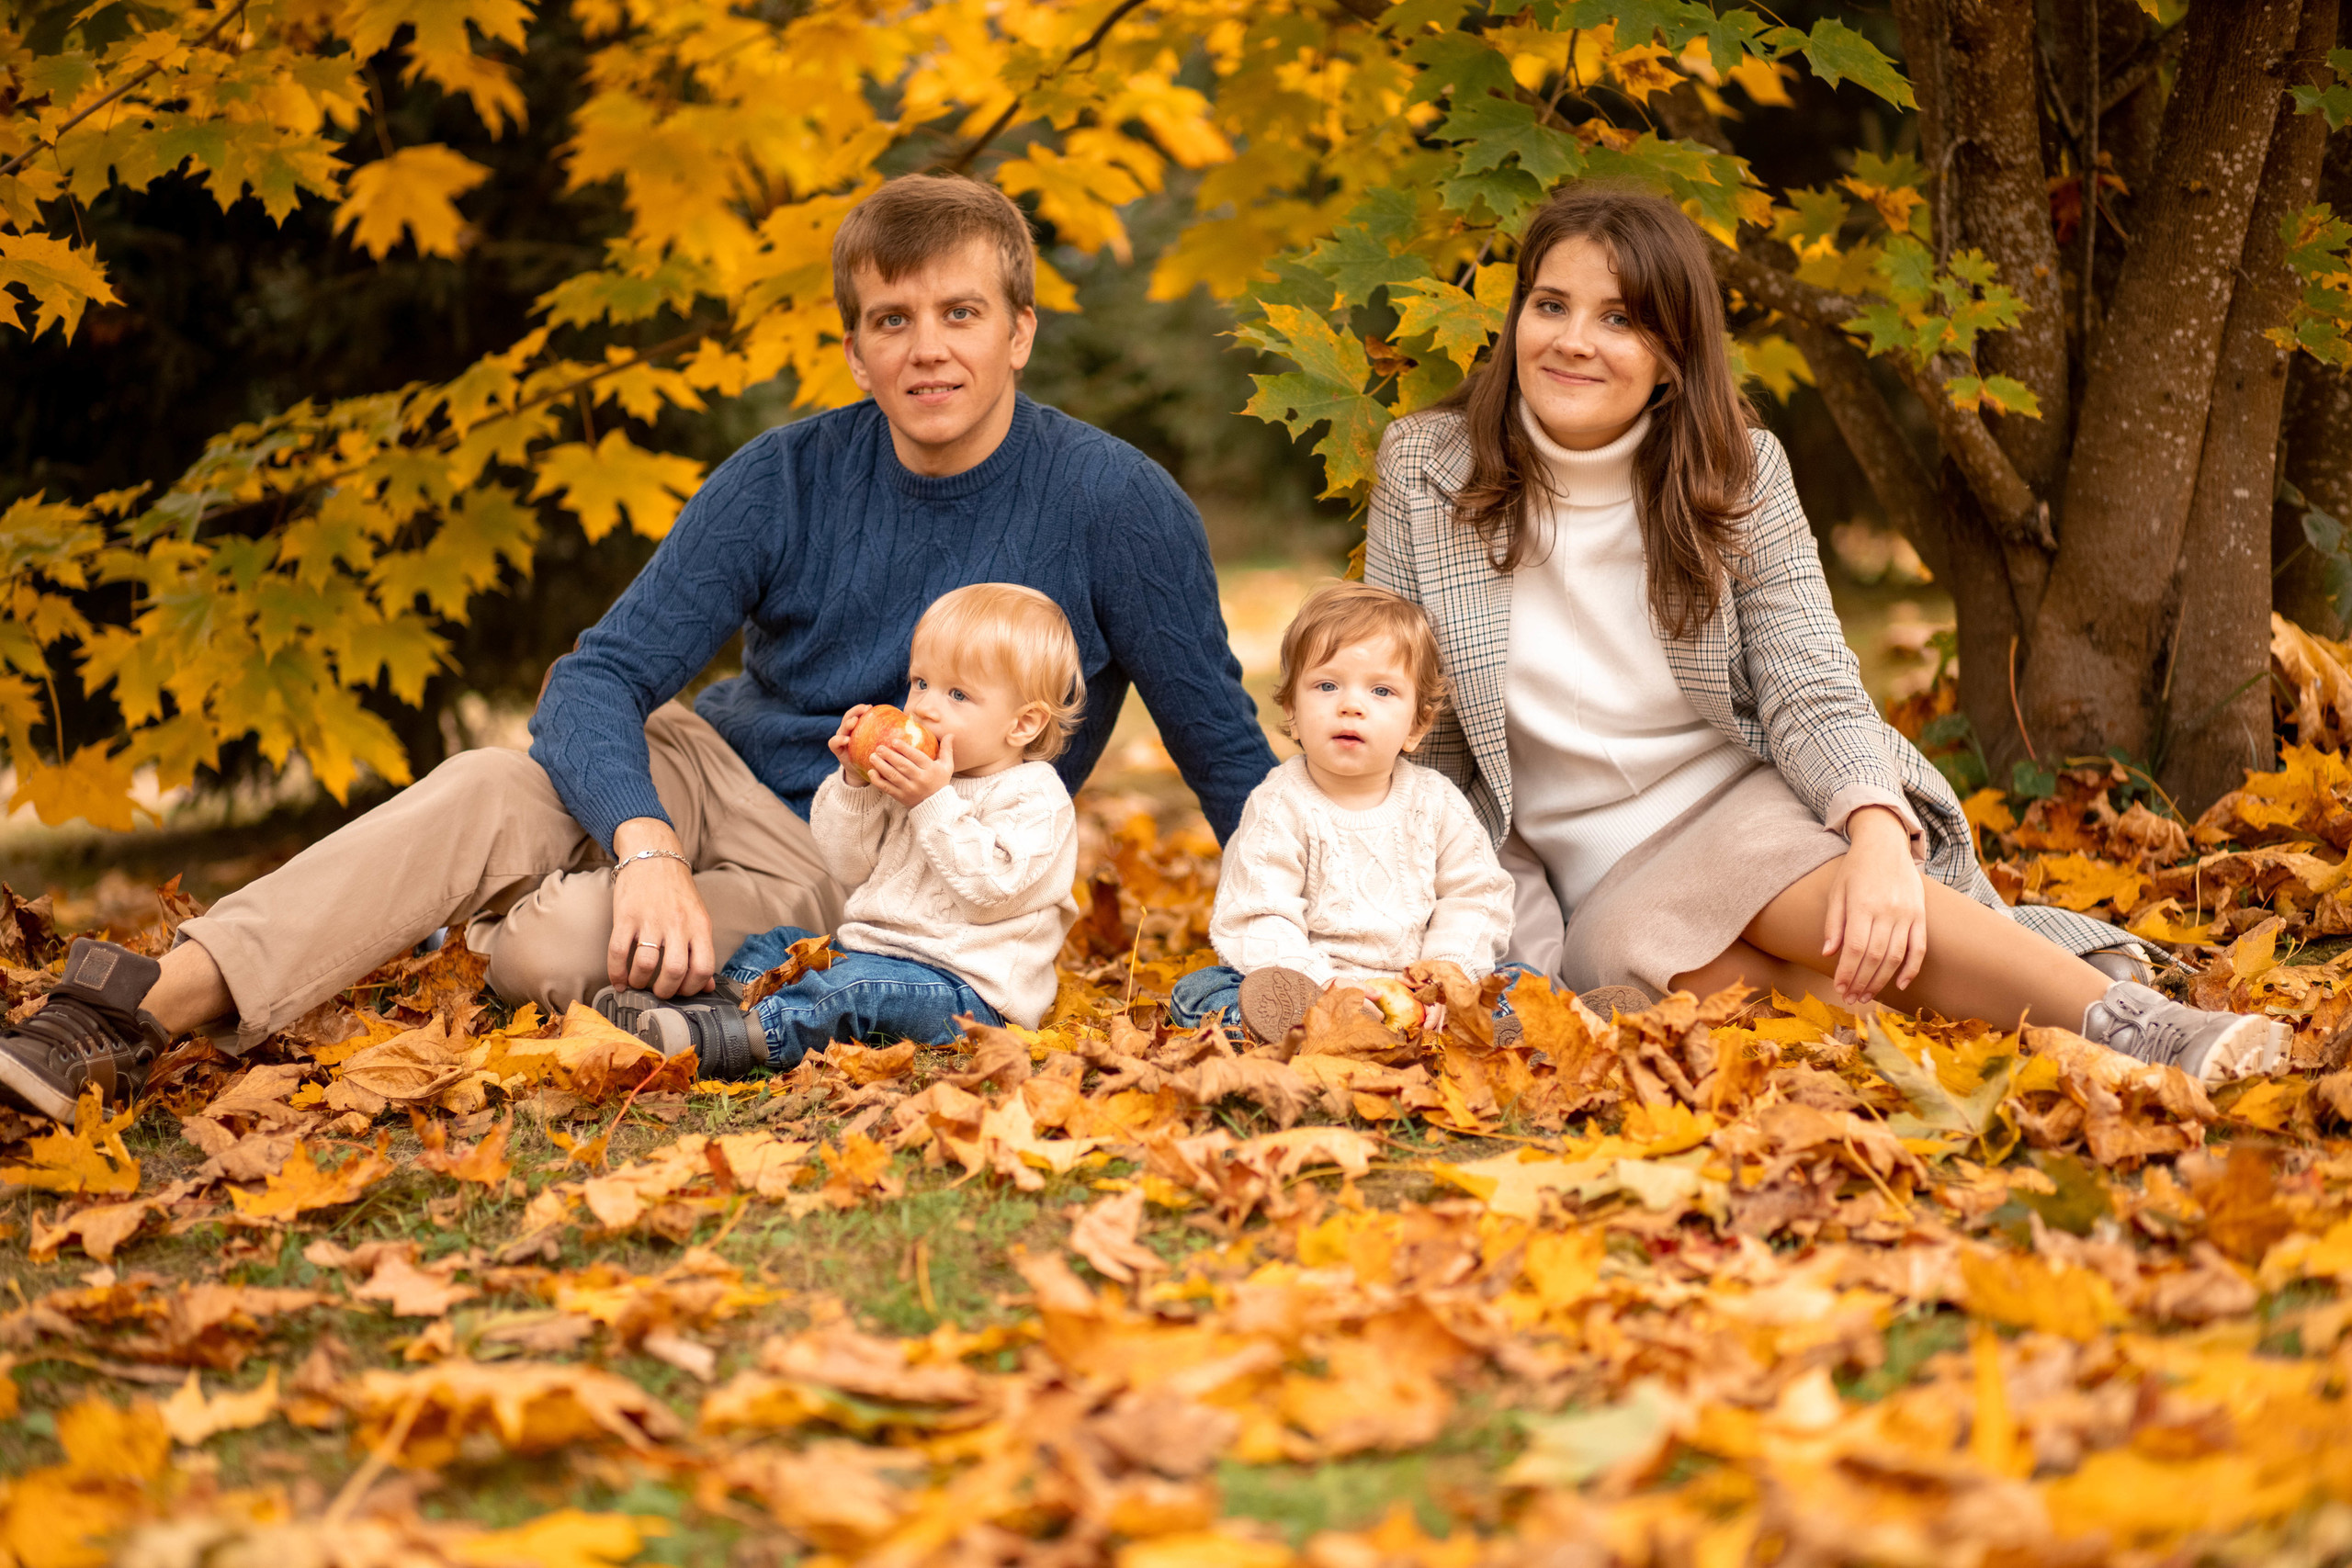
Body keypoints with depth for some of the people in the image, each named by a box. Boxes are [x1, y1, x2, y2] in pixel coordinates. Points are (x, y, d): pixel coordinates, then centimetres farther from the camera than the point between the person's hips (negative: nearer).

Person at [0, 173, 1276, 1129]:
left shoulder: (1117, 504, -14)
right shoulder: (786, 480, -7)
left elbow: (1228, 755, -5)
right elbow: (598, 676, -13)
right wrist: (647, 850, -32)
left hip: (857, 884, -3)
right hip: (713, 771, 3)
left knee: (557, 949, -30)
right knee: (487, 793, -28)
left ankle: (489, 935, 2)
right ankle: (132, 1013, -34)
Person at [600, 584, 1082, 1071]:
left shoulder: (1036, 797, -9)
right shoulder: (904, 778, 16)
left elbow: (993, 886, -23)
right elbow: (850, 867, 12)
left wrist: (934, 803, -23)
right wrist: (855, 784, -3)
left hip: (966, 987, -9)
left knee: (857, 985, -32)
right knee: (778, 944, 8)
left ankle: (736, 1041, -44)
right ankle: (718, 1003, -15)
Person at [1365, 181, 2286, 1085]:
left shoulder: (1740, 472, -2)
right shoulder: (1424, 468, -3)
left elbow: (1811, 690, -9)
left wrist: (1879, 836, -31)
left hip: (1752, 804, 0)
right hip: (1587, 877, 0)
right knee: (1635, 944, -34)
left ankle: (2137, 1026, -45)